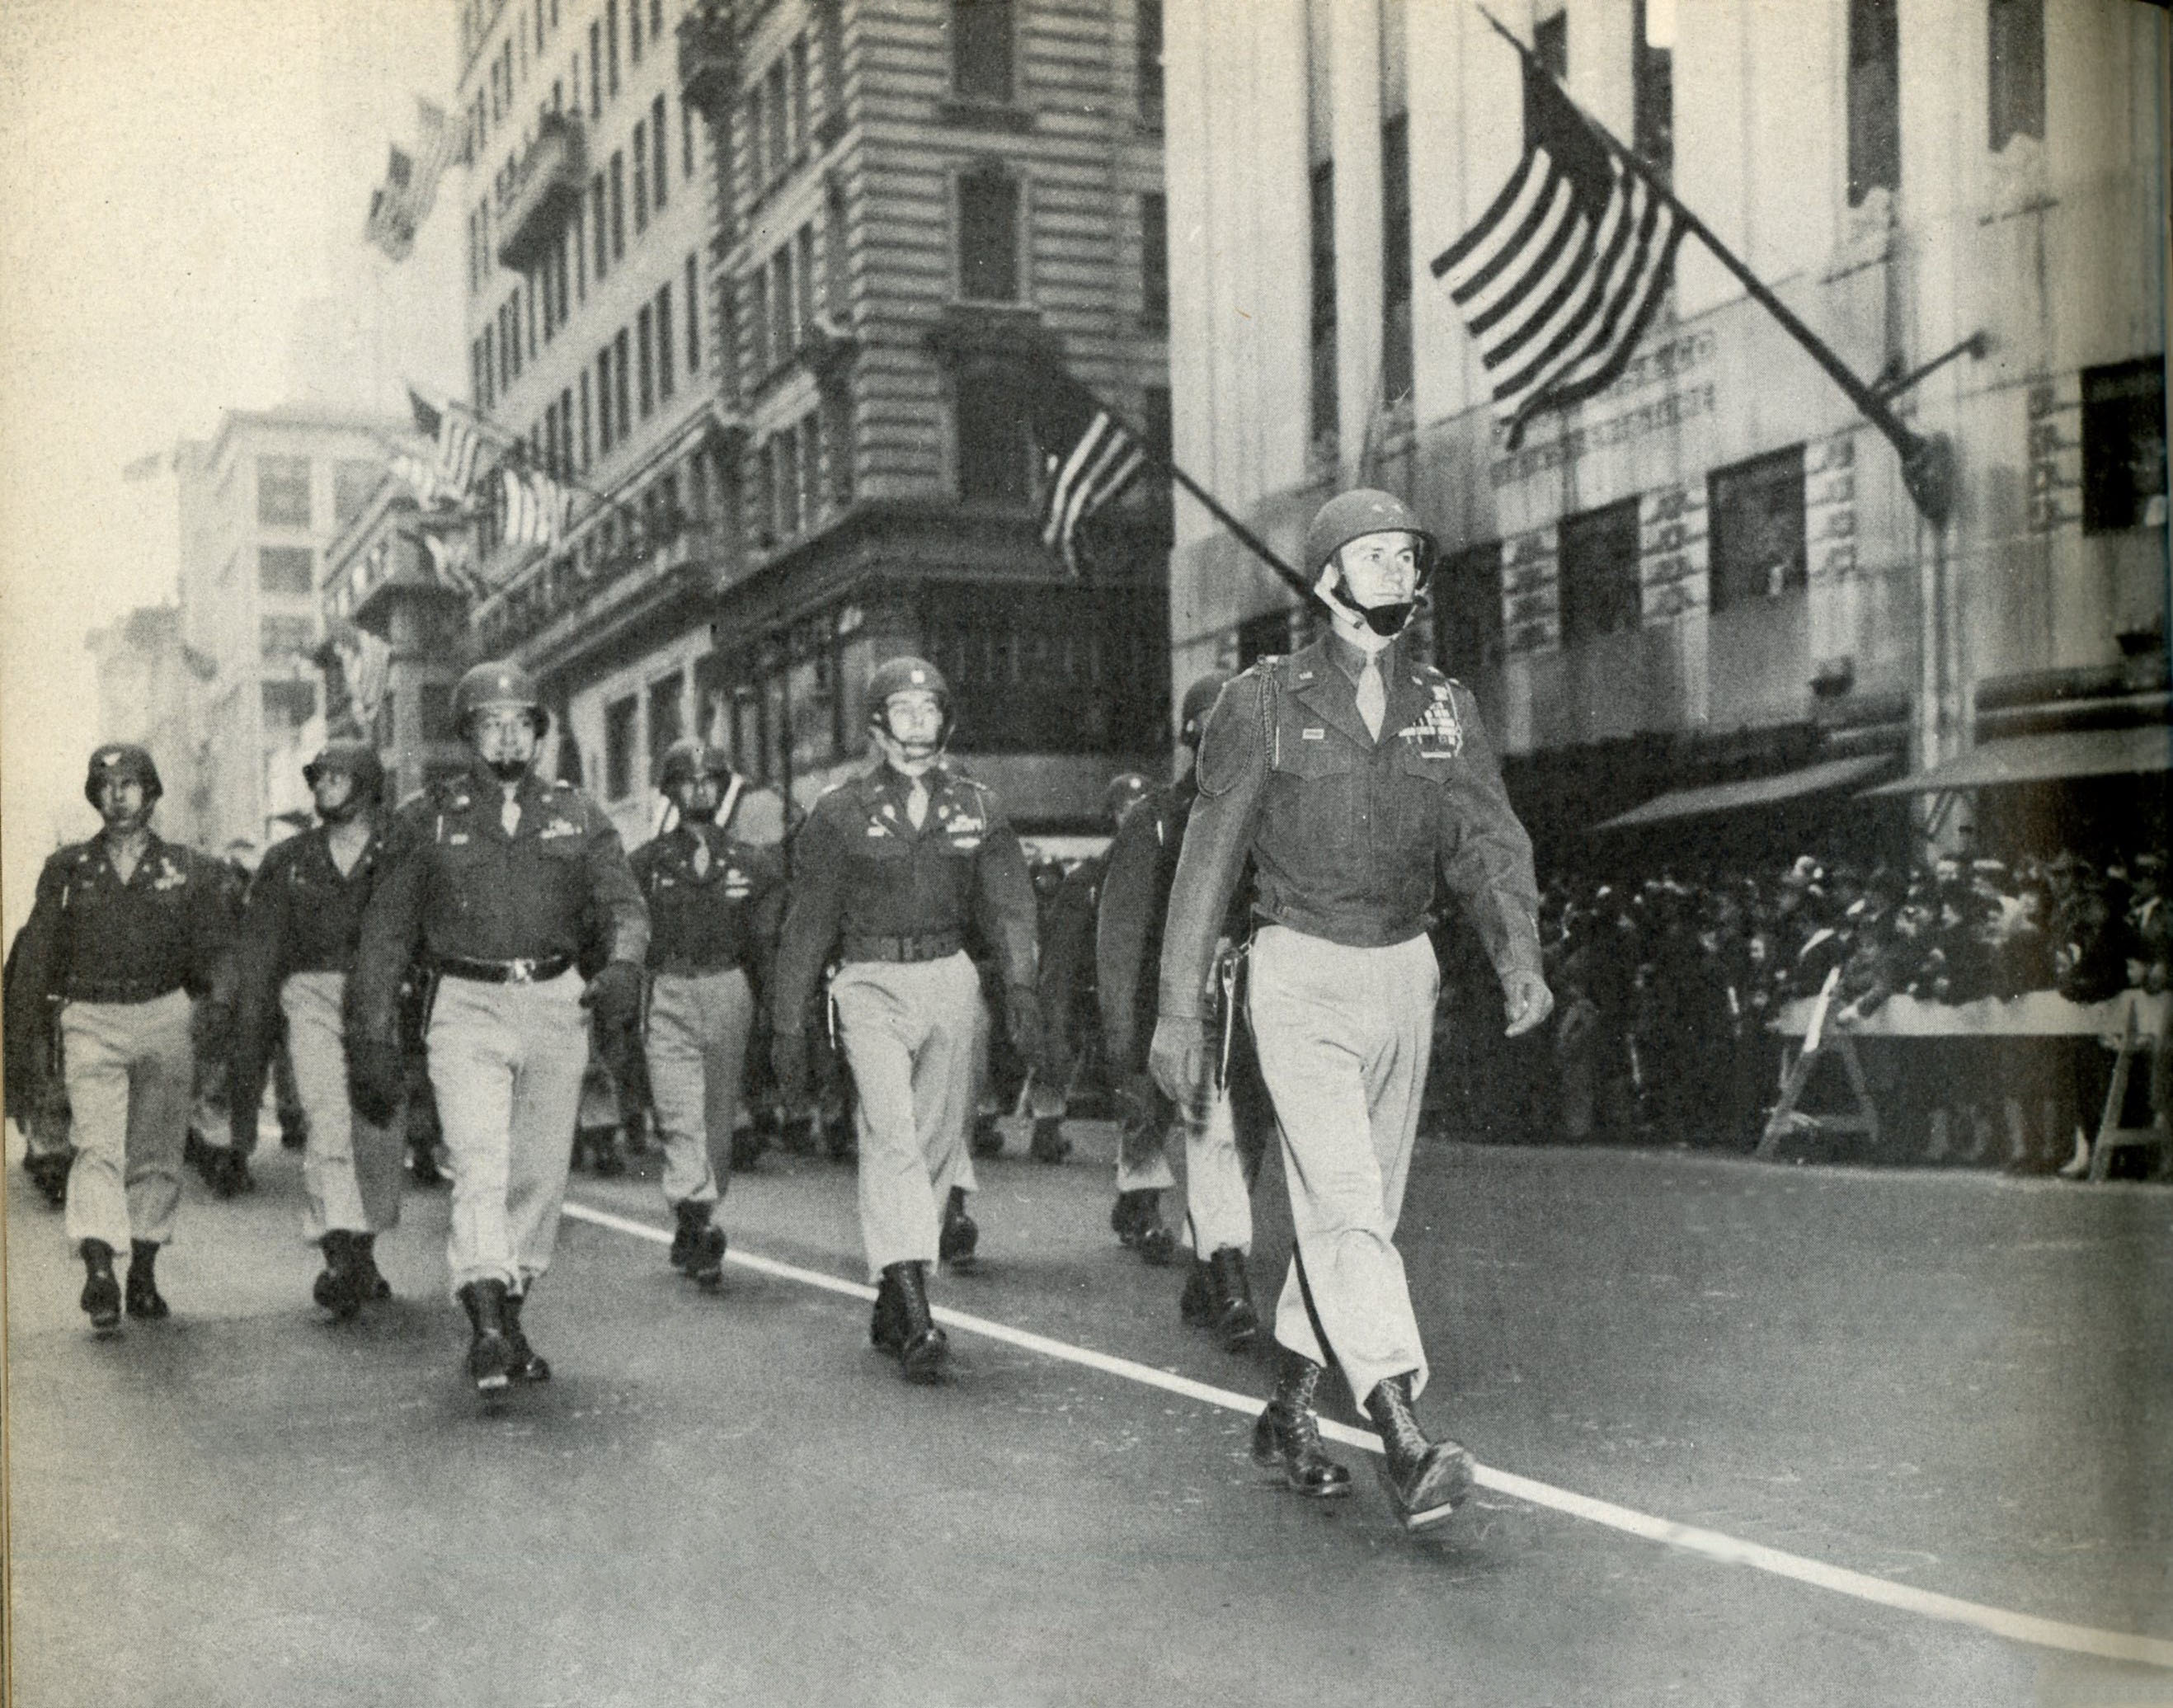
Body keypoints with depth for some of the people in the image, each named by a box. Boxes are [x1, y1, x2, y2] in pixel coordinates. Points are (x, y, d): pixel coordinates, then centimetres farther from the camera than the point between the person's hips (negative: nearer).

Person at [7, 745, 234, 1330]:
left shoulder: (188, 870, 9)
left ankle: (143, 1273, 15)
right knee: (97, 1149, -14)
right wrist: (30, 1031, 4)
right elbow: (39, 954, 10)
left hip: (165, 1020, 1)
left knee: (156, 1155, 5)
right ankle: (98, 1271, -23)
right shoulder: (67, 869, 9)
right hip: (90, 1020, -1)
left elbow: (211, 956, 8)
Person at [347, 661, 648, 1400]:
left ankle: (508, 1317, 20)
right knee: (480, 1166, -18)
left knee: (540, 1175, 6)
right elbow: (385, 934, 7)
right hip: (468, 1007, -2)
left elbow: (623, 902, 0)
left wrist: (622, 966, -23)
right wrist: (373, 1041, 1)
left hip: (556, 1005, 3)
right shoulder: (426, 820, 6)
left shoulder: (578, 818, 11)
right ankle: (487, 1326, -26)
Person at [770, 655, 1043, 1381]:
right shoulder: (840, 813, 3)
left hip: (950, 979, 3)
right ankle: (916, 1315, -25)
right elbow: (807, 924, 5)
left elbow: (1008, 901, 4)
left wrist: (1019, 984, -12)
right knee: (891, 1131, -18)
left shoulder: (978, 808, 10)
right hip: (869, 985, -3)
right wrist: (789, 1024, 2)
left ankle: (891, 1306, 21)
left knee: (938, 1137, 6)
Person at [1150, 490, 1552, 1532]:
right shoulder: (1265, 703, -3)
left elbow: (1488, 841, 1)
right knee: (1344, 1202, -17)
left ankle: (1287, 1415, 25)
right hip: (1302, 977, -5)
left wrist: (1518, 956, -18)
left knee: (1363, 1206, 10)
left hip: (1405, 976, 5)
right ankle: (1404, 1440, -23)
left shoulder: (1446, 709, 9)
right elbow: (1208, 859, -2)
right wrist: (1179, 1008, -4)